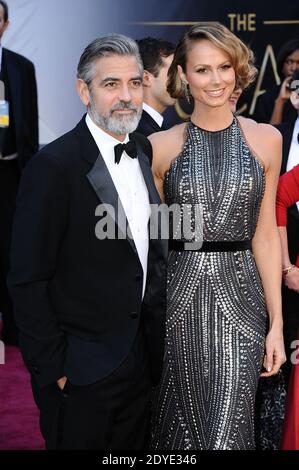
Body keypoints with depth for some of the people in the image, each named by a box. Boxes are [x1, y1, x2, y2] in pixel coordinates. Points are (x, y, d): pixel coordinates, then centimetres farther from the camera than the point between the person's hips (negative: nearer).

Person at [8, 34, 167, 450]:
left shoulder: (143, 151, 5)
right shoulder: (53, 166, -18)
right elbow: (27, 280, -16)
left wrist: (156, 343, 8)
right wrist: (52, 367, -15)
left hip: (142, 355, 7)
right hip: (82, 370, -7)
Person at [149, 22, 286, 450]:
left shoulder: (266, 140, 3)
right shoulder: (161, 146, 0)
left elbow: (265, 235, 4)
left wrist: (277, 323, 1)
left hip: (240, 299, 0)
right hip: (179, 299, 0)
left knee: (230, 427, -2)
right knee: (180, 421, 10)